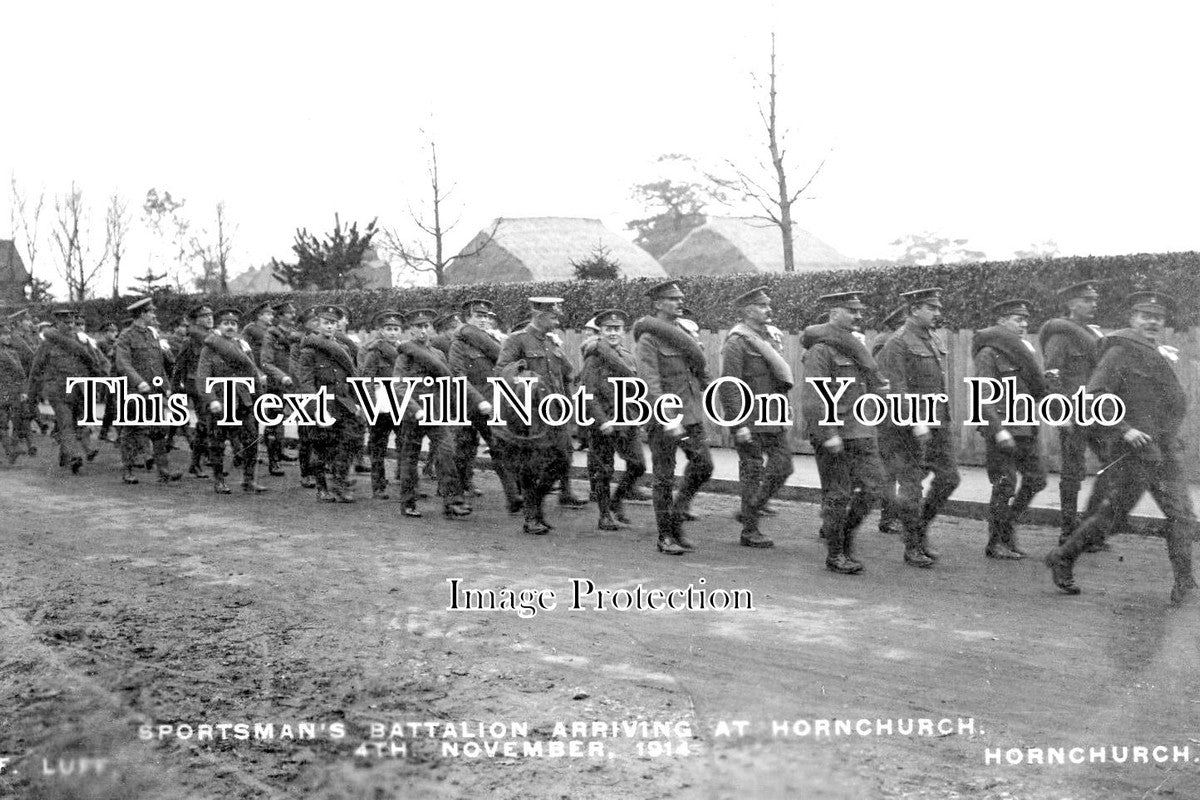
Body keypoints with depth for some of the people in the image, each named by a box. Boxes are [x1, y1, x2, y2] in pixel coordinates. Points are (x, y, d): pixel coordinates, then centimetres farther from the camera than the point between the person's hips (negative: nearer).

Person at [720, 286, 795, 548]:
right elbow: (728, 386, -17)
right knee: (752, 472, -1)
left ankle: (749, 511, 23)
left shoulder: (769, 338, 15)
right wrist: (739, 425, -21)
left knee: (782, 466, 7)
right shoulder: (737, 342, -11)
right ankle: (750, 531, 8)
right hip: (751, 418, -8)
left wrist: (784, 414, 18)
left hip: (774, 418, 8)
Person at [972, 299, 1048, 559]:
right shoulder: (989, 353, -10)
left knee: (1036, 479, 8)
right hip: (1002, 428, -8)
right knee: (1005, 486, -5)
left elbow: (1036, 391, 22)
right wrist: (999, 430, -23)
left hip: (1026, 428, 8)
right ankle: (996, 543, 7)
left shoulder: (1024, 349, 15)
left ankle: (1006, 526, 25)